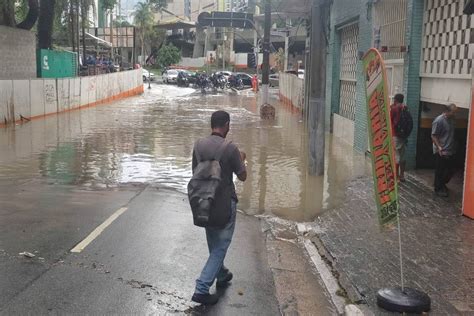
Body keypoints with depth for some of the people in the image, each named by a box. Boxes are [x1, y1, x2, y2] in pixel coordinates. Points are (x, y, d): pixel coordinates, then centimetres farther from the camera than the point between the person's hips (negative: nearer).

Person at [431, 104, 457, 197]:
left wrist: (454, 147, 21)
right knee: (440, 171, 1)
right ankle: (438, 189, 13)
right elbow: (433, 136, -17)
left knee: (450, 169, 14)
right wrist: (438, 147, -27)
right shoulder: (439, 121, -17)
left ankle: (442, 184, 34)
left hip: (450, 151, 8)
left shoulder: (451, 120, 9)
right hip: (441, 152, -8)